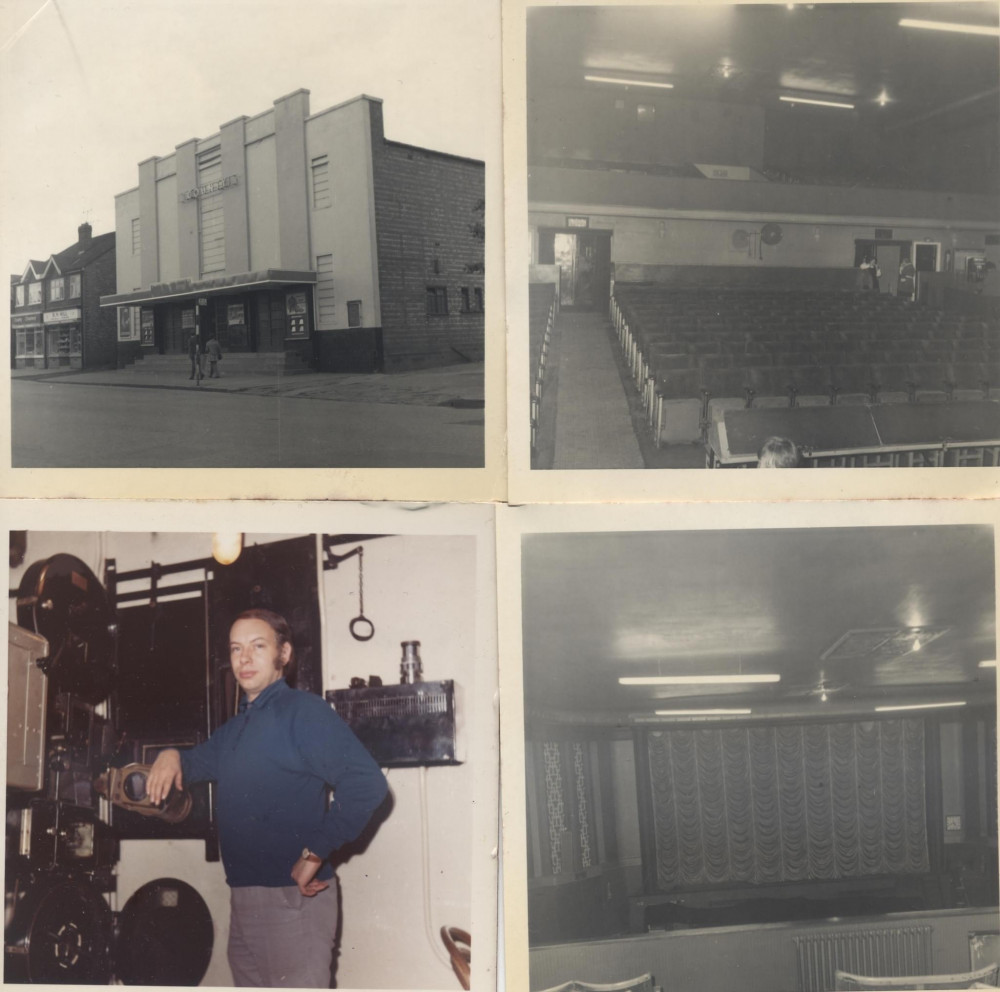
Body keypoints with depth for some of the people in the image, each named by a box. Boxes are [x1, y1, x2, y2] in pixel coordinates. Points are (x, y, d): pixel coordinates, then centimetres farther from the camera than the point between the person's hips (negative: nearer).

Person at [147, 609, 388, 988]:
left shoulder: (304, 711, -10)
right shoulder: (235, 728, 19)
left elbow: (366, 784, -22)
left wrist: (315, 853, -22)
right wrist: (172, 756, 10)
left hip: (292, 898, -9)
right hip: (242, 897, 9)